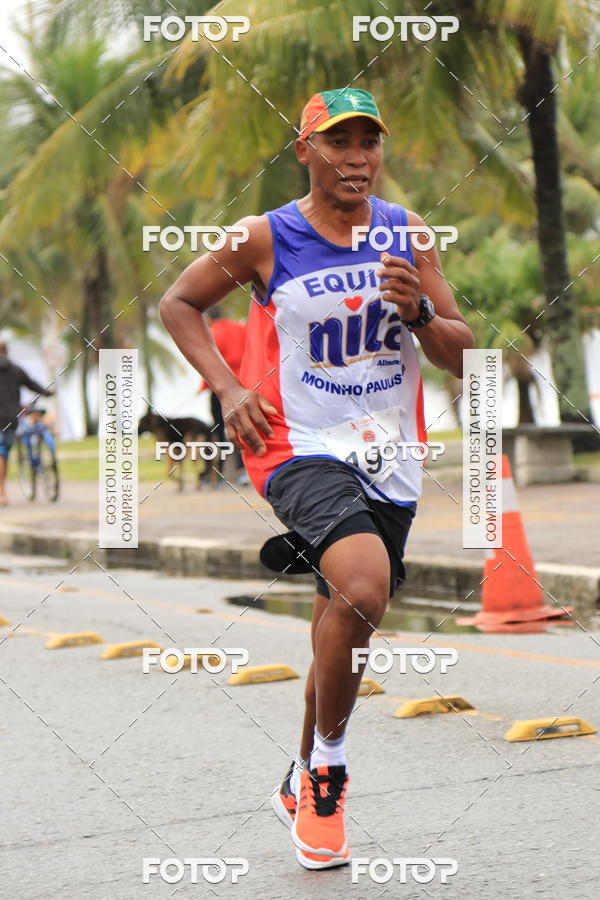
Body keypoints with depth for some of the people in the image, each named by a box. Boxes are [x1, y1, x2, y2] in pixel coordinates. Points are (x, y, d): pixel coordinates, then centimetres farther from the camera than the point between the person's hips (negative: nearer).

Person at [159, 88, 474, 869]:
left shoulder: (407, 235, 5)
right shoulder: (265, 239, -5)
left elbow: (461, 358, 7)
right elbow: (179, 304, 9)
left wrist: (420, 312, -14)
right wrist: (229, 388, -5)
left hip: (388, 463, 5)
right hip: (303, 450, -4)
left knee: (342, 641, 13)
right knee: (364, 588, -30)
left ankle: (302, 786, 36)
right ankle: (327, 762, -9)